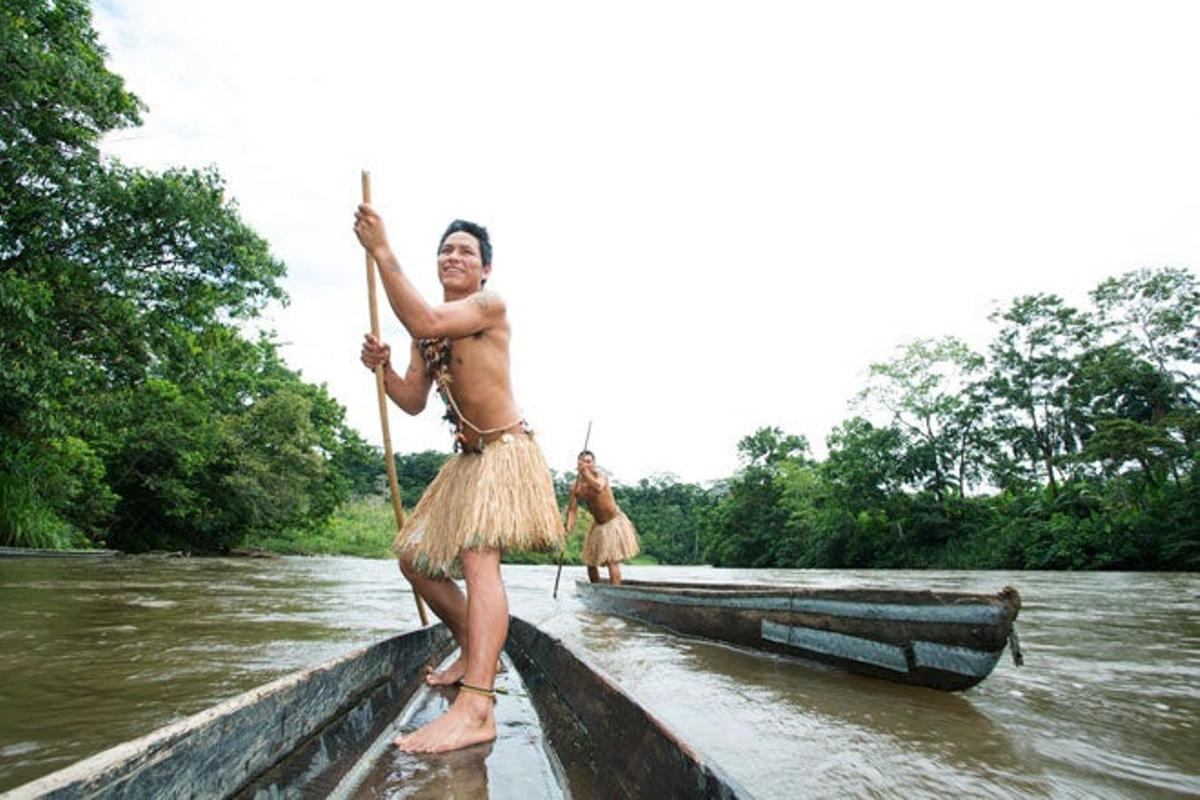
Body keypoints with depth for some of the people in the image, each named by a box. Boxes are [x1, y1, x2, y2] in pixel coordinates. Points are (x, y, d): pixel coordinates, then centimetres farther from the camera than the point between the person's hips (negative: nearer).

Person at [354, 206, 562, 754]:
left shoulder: (490, 305, -10)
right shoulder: (425, 331, 13)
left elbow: (425, 323, -29)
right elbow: (413, 402, 10)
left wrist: (381, 251, -23)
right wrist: (381, 367, -8)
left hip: (506, 449, -9)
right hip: (467, 458, 9)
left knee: (478, 555, -27)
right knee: (415, 556, 12)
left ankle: (475, 709, -35)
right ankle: (472, 653, 28)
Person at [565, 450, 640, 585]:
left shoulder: (600, 475, -20)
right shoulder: (576, 485, -6)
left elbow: (599, 488, -44)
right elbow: (572, 509, -11)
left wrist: (585, 472, -44)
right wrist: (569, 525, -27)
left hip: (614, 522, -6)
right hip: (598, 524, 6)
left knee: (612, 561, -15)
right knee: (591, 563, 13)